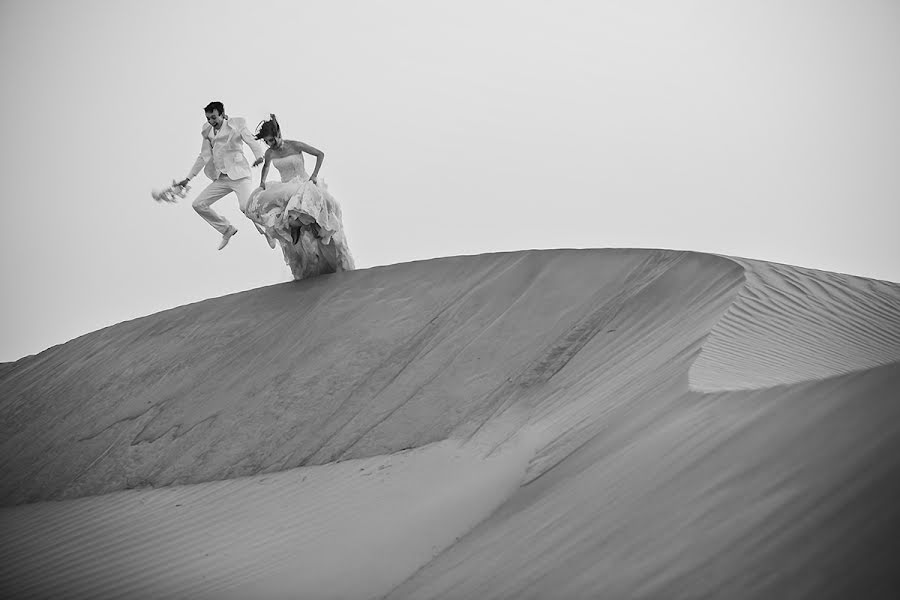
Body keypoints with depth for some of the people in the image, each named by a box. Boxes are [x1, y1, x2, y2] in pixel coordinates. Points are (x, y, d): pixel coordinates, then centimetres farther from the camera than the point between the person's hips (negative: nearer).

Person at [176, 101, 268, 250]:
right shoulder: (207, 131, 11)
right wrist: (188, 179, 16)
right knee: (199, 205, 1)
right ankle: (227, 229, 17)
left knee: (247, 207, -24)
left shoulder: (236, 124, -3)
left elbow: (252, 141, -14)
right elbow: (203, 157, 18)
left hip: (239, 175, -6)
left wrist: (259, 157, -35)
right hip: (220, 179, 6)